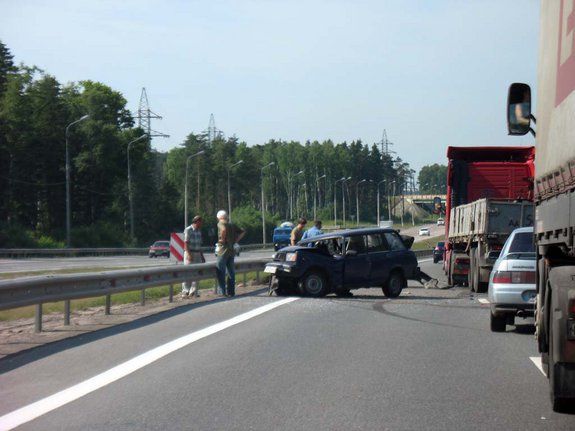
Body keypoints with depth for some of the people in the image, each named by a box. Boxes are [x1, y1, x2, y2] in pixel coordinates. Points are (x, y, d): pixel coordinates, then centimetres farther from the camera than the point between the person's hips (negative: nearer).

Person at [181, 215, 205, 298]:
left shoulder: (199, 231, 16)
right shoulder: (188, 230, -7)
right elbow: (185, 243, -14)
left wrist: (202, 256, 21)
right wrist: (189, 254, -23)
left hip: (197, 254, 7)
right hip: (189, 253, -7)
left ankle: (193, 291, 10)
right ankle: (185, 292, -9)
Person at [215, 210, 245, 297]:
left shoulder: (221, 224, -8)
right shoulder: (232, 225, 13)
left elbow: (224, 229, -31)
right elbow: (242, 232, 16)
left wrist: (222, 239, -18)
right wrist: (236, 240, 12)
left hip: (223, 251, -7)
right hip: (232, 251, 7)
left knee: (221, 273, -2)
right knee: (231, 273, 10)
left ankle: (222, 292, -5)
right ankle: (231, 292, 11)